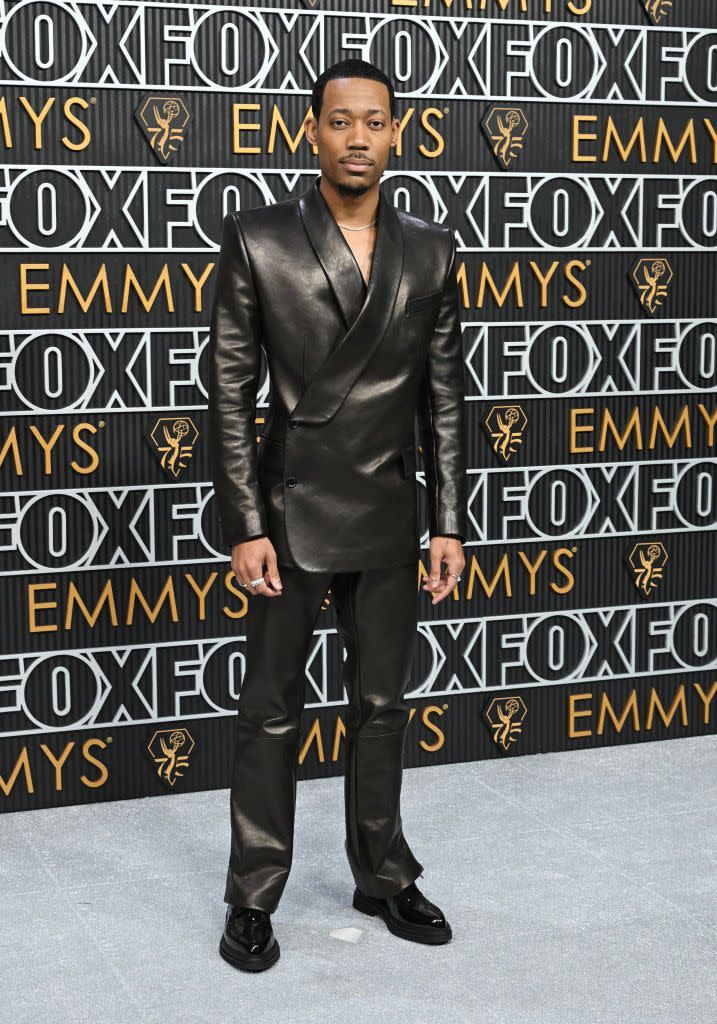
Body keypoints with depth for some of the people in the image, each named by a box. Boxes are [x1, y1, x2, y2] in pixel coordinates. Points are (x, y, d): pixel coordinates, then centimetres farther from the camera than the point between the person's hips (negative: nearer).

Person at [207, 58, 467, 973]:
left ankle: (383, 878, 29)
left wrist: (450, 524, 4)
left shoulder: (429, 250, 4)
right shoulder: (256, 240, -6)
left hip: (388, 519, 3)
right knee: (270, 714, 6)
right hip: (291, 512, -3)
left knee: (382, 708, 13)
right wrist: (244, 528, -11)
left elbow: (443, 397, 7)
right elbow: (230, 393, -6)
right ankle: (253, 898, 19)